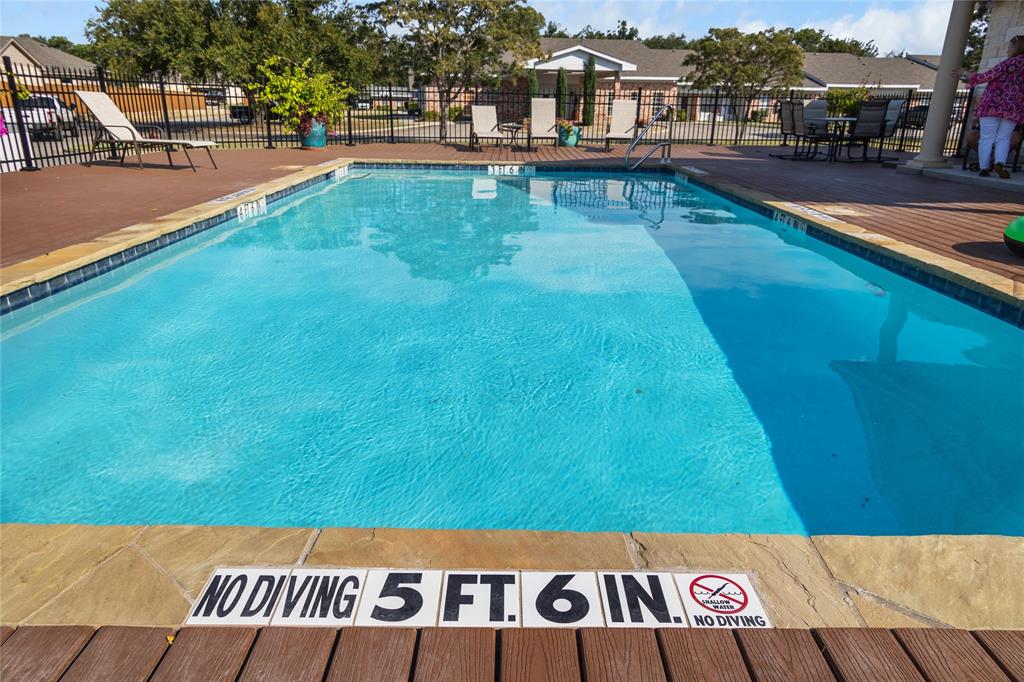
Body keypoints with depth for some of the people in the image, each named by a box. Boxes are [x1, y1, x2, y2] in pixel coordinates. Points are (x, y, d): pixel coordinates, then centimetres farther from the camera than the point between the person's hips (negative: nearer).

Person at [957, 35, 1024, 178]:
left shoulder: (1009, 63, -2)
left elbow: (986, 76, -2)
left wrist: (966, 74, 9)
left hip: (993, 104, -4)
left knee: (987, 137, -2)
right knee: (1003, 138, 4)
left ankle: (984, 167, -7)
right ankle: (1000, 163, -19)